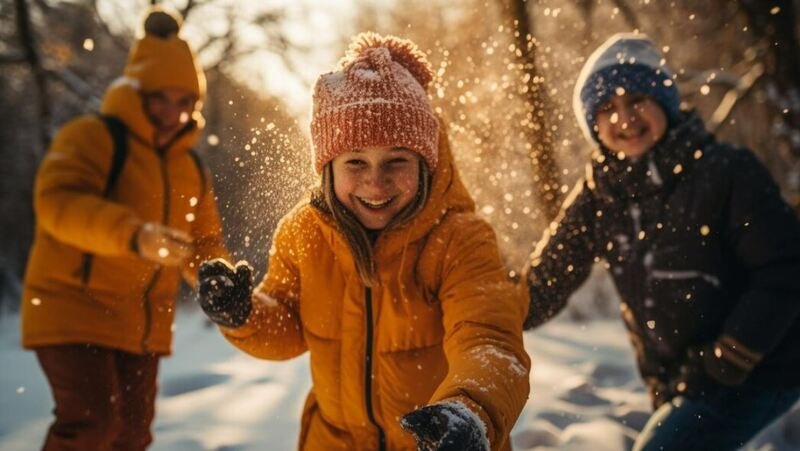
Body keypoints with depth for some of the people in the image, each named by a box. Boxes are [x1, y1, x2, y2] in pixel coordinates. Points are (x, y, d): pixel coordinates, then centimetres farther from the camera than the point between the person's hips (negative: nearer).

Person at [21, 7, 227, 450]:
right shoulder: (91, 137, -11)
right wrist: (133, 234, -43)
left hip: (143, 326, 7)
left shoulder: (191, 169, 11)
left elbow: (203, 243, 14)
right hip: (73, 310, -7)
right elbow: (58, 202, -27)